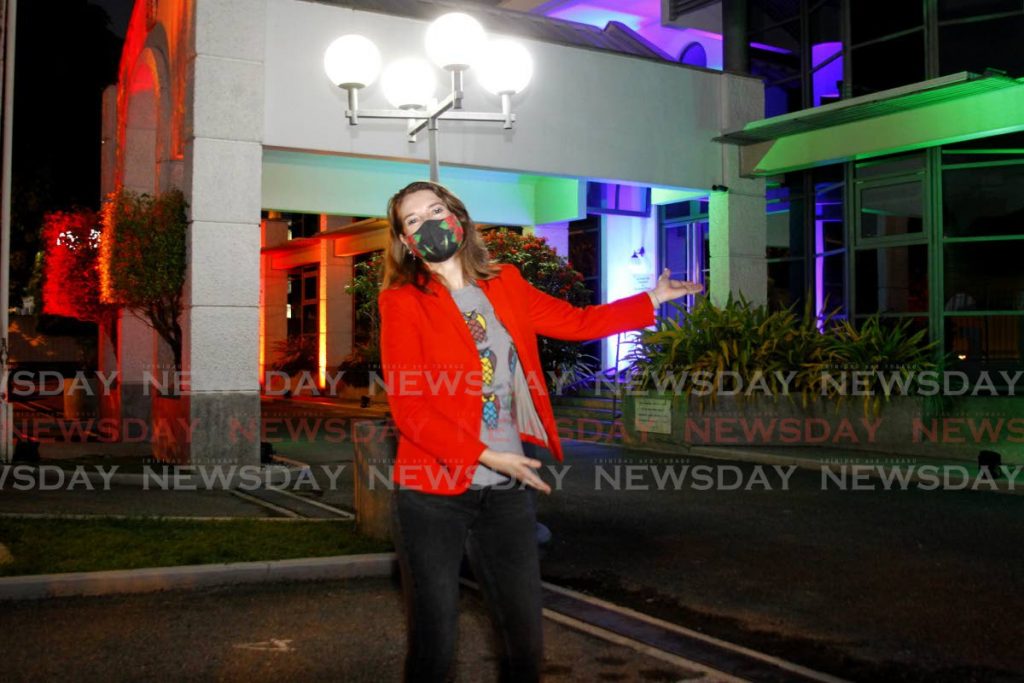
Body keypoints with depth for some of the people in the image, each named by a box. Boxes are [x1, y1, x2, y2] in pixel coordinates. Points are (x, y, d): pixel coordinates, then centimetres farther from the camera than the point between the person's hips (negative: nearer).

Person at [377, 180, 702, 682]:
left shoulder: (505, 285, 9)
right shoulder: (402, 302, -4)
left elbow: (577, 321, 21)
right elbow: (408, 409, -11)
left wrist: (652, 300, 22)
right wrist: (487, 456, -16)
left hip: (507, 492, 4)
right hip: (433, 494, -4)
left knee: (525, 643, 11)